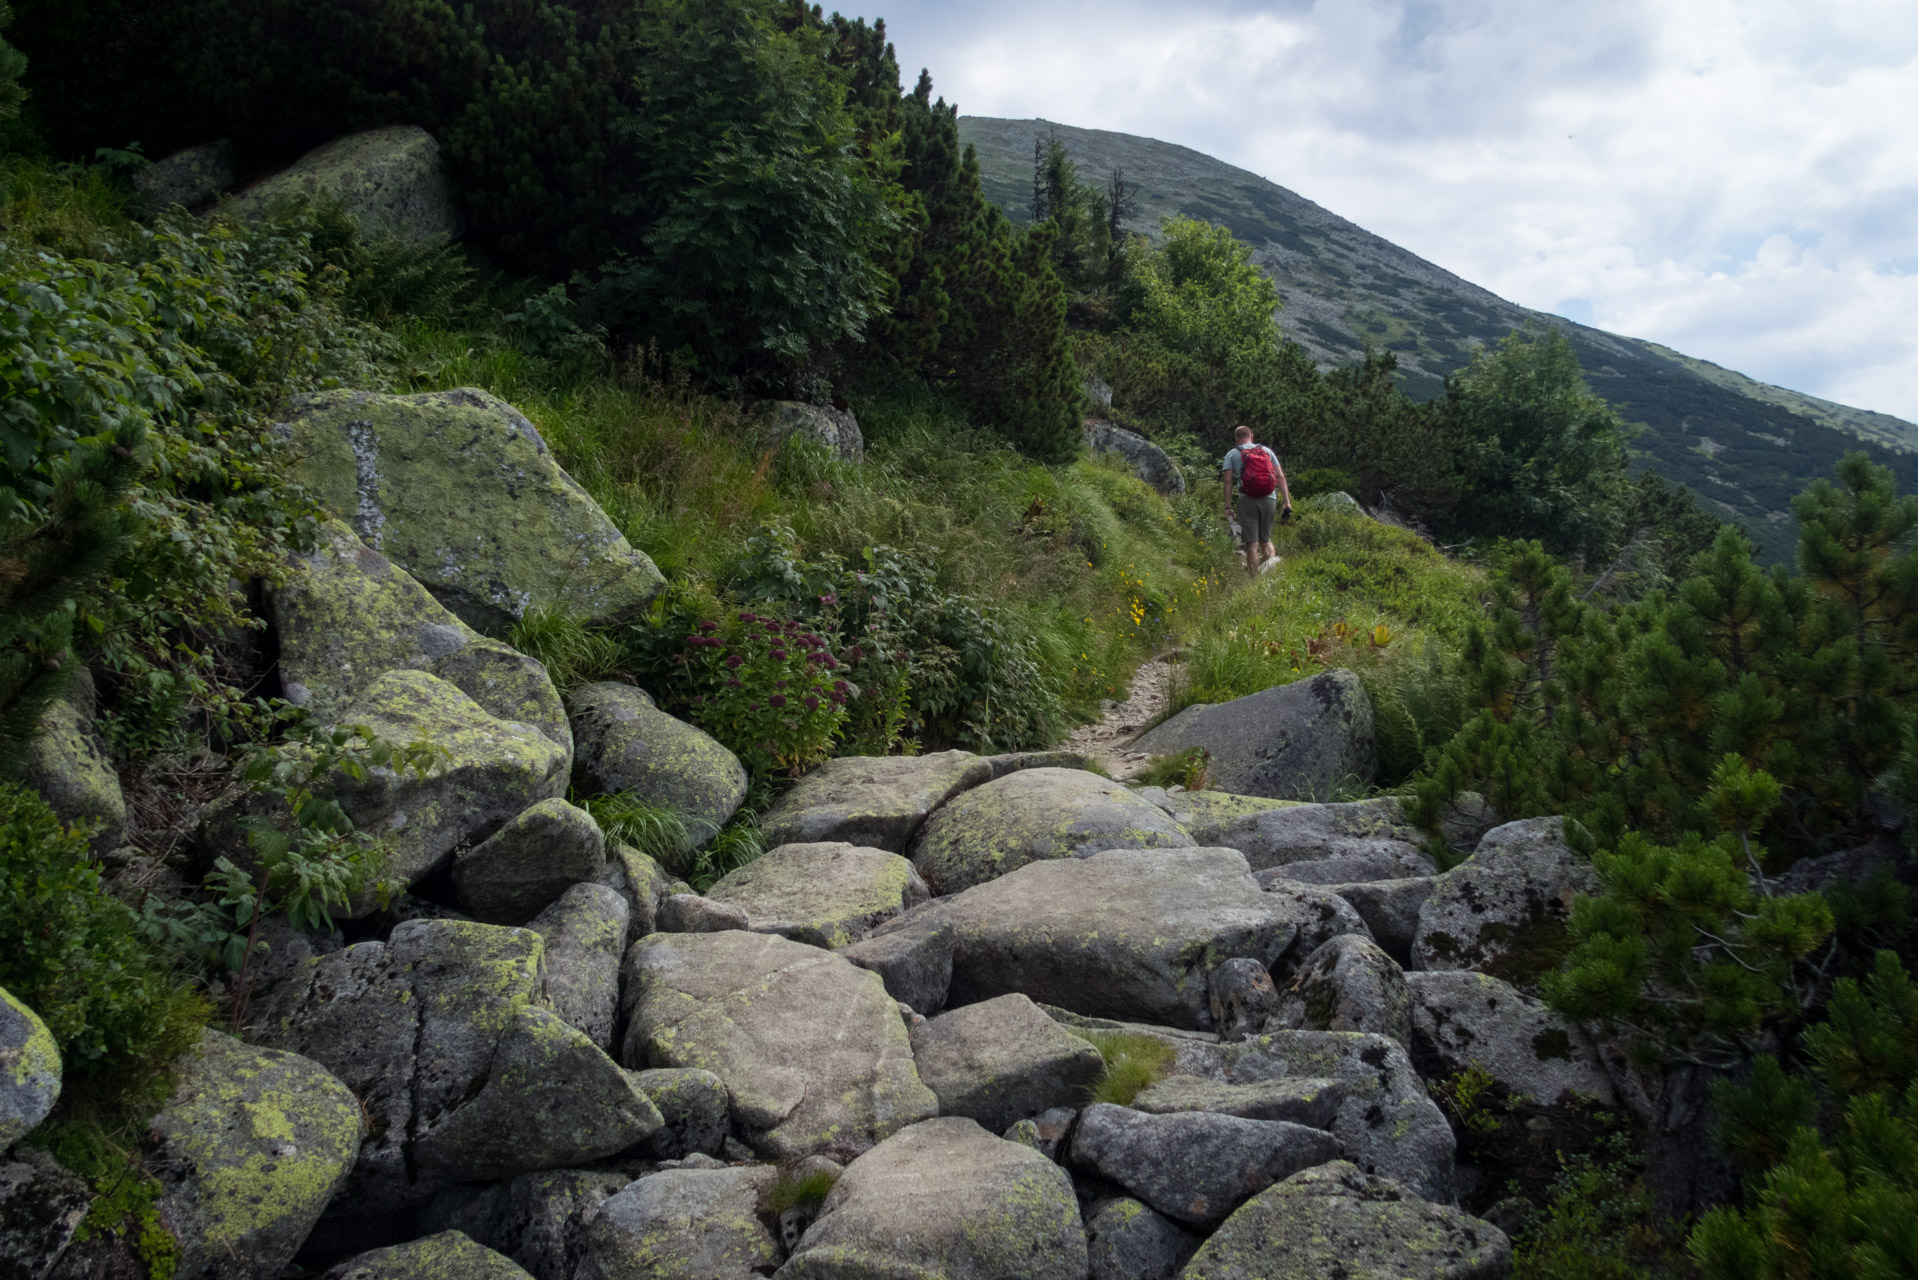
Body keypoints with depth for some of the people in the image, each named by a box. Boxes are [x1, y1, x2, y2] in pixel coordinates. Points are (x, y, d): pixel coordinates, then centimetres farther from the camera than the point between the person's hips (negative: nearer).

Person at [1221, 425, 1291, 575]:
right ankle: (1272, 559, -14)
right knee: (1265, 539, 16)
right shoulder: (1267, 451, 15)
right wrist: (1287, 502, 6)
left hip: (1248, 499, -3)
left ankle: (1255, 580, -3)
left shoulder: (1232, 454, 9)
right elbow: (1280, 477, 7)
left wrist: (1227, 506, -3)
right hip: (1269, 499, 3)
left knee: (1251, 543, -1)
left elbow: (1228, 481, -2)